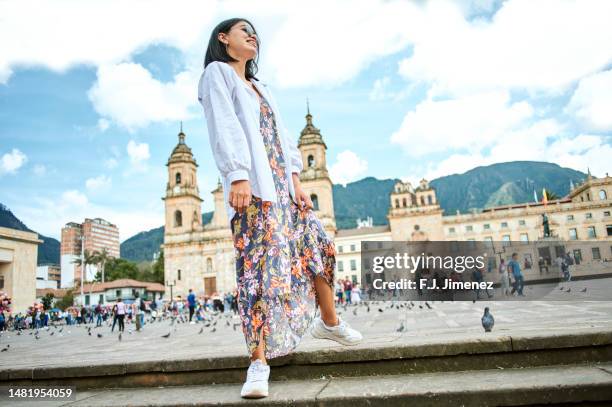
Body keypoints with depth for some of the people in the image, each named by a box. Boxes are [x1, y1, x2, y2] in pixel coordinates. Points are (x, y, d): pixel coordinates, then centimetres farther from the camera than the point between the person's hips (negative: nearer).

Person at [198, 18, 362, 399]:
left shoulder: (260, 87, 29)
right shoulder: (217, 72, 7)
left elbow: (281, 134, 18)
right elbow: (225, 127, -9)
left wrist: (296, 179, 7)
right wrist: (238, 176, -21)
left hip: (281, 182, 8)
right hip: (251, 184, -8)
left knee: (320, 247, 10)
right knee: (261, 263, -17)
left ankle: (329, 322, 27)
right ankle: (259, 360, -13)